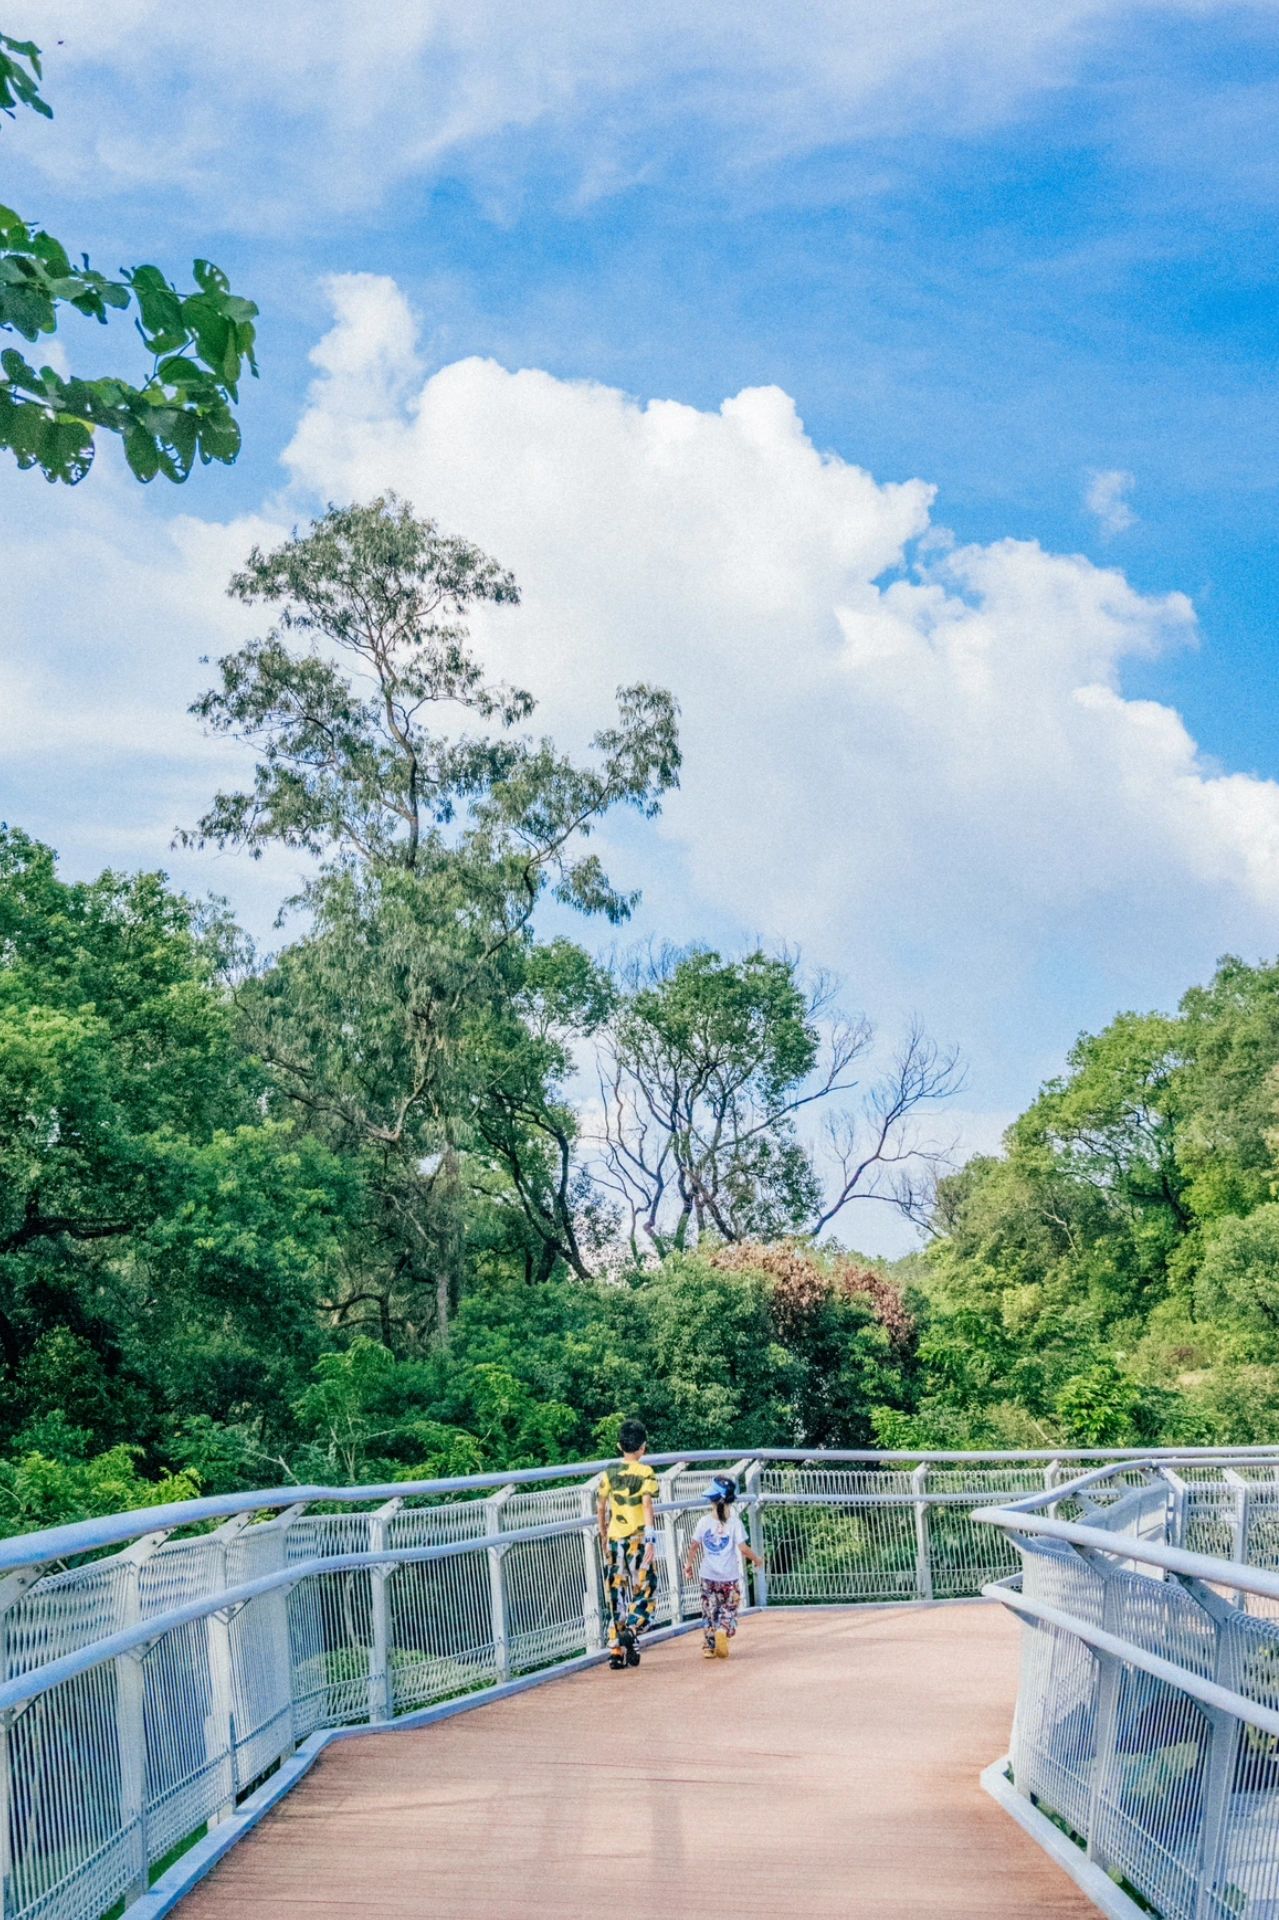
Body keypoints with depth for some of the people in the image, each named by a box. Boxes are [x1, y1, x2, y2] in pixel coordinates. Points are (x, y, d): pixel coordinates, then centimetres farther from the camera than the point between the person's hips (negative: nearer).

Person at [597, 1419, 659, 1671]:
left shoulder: (610, 1474, 8)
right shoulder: (646, 1473, -5)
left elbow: (601, 1509, 12)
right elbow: (647, 1505, -16)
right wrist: (651, 1539, -20)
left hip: (615, 1539, 4)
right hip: (638, 1538, -4)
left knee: (617, 1594, 9)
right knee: (644, 1588, 3)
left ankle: (616, 1650, 8)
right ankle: (631, 1629, -23)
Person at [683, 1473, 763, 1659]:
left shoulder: (704, 1522, -2)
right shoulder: (734, 1522, -8)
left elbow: (694, 1547, 1)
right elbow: (743, 1548, -10)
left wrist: (688, 1565, 15)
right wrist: (756, 1559, 7)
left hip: (708, 1576, 2)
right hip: (730, 1577, -2)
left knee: (709, 1611, 13)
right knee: (729, 1610, 8)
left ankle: (709, 1646, 11)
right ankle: (723, 1631, -21)